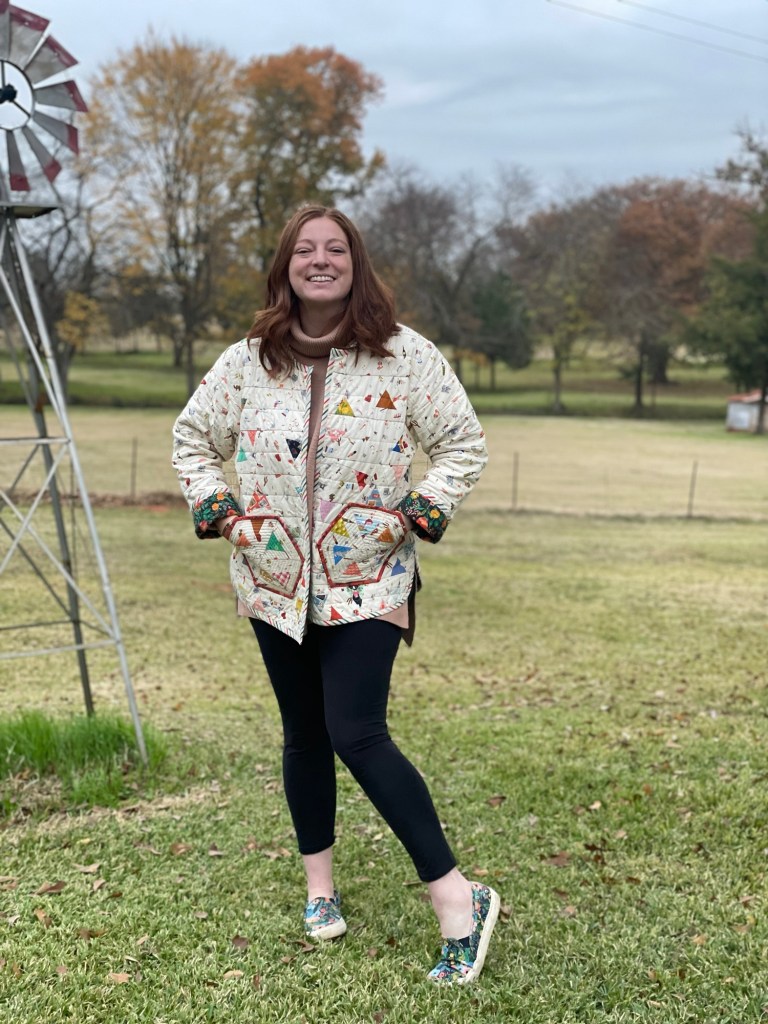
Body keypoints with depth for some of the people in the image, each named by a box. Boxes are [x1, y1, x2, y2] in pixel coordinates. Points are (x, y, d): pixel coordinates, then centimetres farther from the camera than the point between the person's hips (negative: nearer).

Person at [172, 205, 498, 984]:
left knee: (358, 735, -14)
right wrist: (215, 507, 2)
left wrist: (424, 511, -10)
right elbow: (192, 437, 15)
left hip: (368, 579, -3)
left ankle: (456, 899, -5)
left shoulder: (406, 356, -5)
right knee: (304, 734, 13)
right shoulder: (245, 362, 2)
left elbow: (464, 443, 2)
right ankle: (319, 885, 31)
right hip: (275, 579, 4)